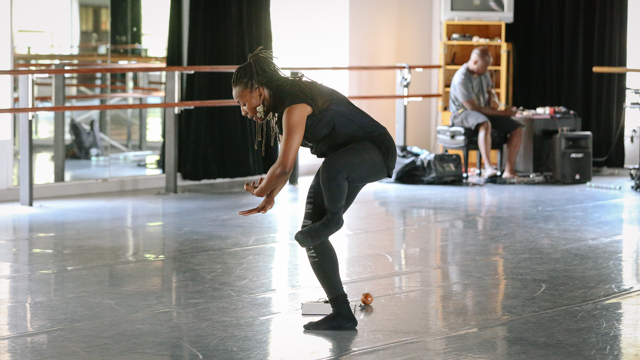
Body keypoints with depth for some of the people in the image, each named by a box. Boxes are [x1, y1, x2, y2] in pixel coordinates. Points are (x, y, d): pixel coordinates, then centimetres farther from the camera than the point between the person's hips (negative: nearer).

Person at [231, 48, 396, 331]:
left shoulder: (294, 104, -26)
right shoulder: (280, 107, 5)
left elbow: (284, 165, -29)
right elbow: (285, 163, 17)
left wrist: (261, 190, -11)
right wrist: (269, 198, 8)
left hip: (375, 152, -10)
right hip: (343, 161, 10)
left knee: (332, 167, -44)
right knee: (311, 236, 1)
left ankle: (333, 218, -12)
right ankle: (341, 314, 6)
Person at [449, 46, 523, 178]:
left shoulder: (484, 73, 5)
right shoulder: (461, 79, -21)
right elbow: (473, 108, -22)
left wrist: (490, 95, -4)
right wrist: (502, 113, -19)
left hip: (484, 111, 8)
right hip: (463, 113, -8)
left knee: (517, 129, -9)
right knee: (485, 124, -42)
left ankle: (509, 170, -13)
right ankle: (488, 167, -49)